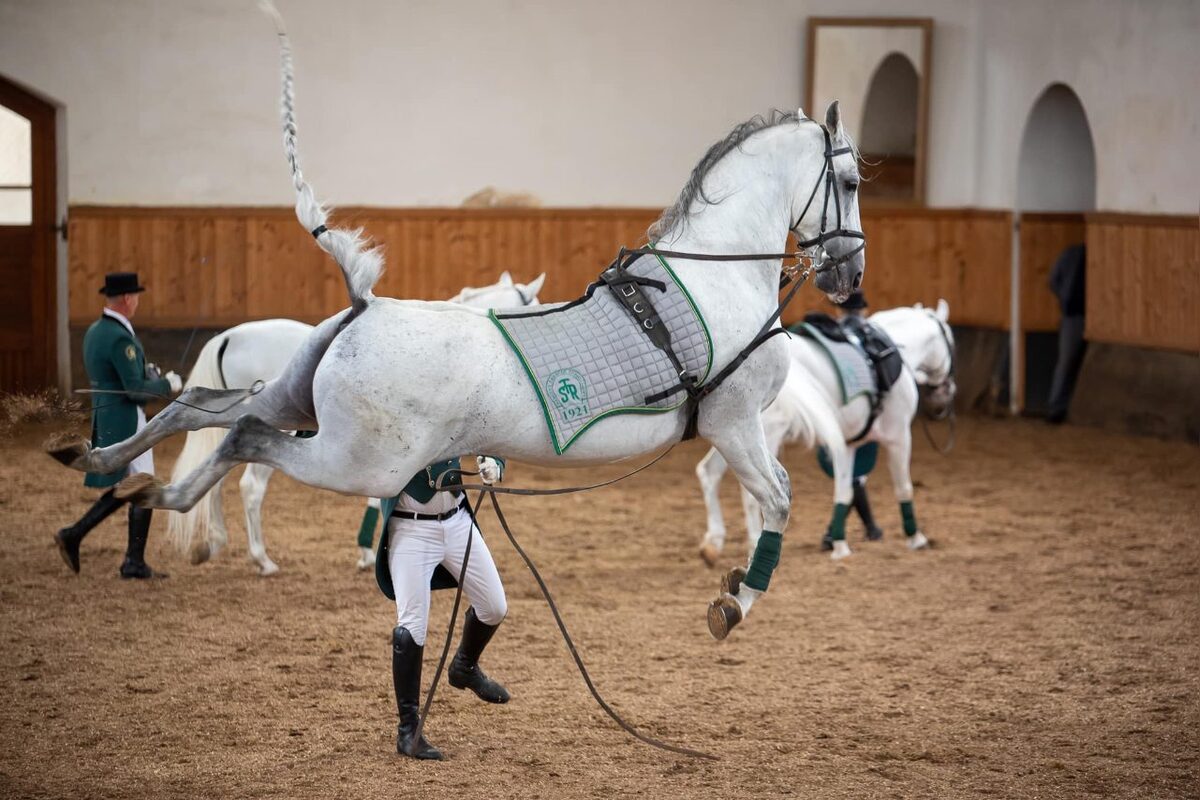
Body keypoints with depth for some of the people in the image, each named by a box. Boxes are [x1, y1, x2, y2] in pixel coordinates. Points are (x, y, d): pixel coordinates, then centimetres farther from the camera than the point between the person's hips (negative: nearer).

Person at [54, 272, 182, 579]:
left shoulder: (94, 332, 9)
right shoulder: (120, 338, -21)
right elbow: (136, 391, -23)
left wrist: (145, 372, 9)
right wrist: (167, 384, -7)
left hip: (104, 417, 9)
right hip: (125, 422, -9)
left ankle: (73, 536, 11)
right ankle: (134, 563, 6)